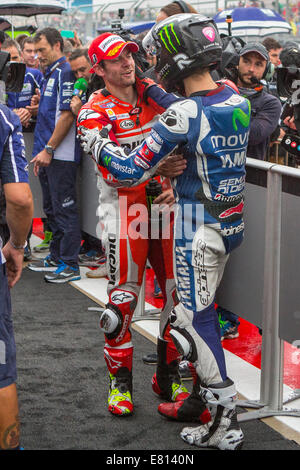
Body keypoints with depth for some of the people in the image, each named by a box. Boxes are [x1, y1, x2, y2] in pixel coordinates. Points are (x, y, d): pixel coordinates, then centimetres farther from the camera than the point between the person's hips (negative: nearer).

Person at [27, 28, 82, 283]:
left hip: (61, 156, -10)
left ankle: (70, 265, 2)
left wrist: (48, 150, -19)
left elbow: (67, 116, -19)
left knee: (65, 208, -4)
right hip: (48, 156, 10)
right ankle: (57, 257, 27)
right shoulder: (50, 73, 16)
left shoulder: (65, 72, -13)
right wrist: (40, 153, 16)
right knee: (52, 208, 16)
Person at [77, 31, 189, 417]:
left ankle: (168, 375, 23)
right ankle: (119, 380, 17)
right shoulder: (94, 113, -7)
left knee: (178, 293, 7)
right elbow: (112, 172, -18)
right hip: (124, 210, -5)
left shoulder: (155, 95, 8)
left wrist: (176, 185, -6)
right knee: (122, 300, -2)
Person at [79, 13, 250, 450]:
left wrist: (95, 141, 1)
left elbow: (130, 171, -16)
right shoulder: (238, 102, 1)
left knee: (195, 318, 1)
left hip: (199, 227, -8)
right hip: (232, 219, 8)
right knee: (199, 309, 19)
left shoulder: (183, 115, -22)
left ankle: (225, 421, 5)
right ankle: (203, 397, 29)